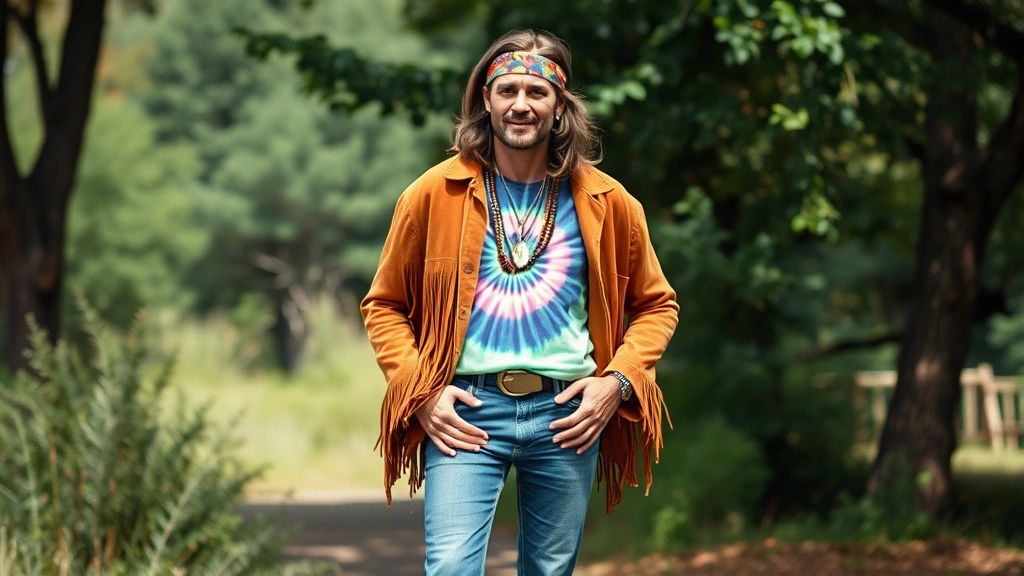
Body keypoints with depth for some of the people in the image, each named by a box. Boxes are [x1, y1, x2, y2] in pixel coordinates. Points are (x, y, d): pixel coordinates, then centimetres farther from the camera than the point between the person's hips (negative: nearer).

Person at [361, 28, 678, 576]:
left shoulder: (606, 202, 3)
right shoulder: (435, 194, -1)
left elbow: (655, 305, 13)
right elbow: (384, 305, 7)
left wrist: (618, 380, -2)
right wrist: (420, 391, -5)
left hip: (568, 411, 2)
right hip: (465, 409, -2)